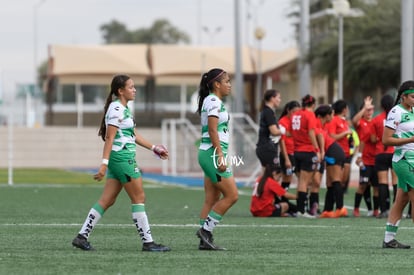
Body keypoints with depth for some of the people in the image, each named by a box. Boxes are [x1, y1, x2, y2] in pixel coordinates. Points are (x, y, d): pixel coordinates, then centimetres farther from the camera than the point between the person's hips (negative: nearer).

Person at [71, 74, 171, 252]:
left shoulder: (124, 109, 17)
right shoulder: (117, 109, -13)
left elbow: (133, 135, 25)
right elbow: (109, 138, -19)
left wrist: (154, 148, 26)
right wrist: (104, 163, -24)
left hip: (120, 159, 10)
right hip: (122, 157, -10)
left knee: (107, 201, 8)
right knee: (139, 198, -4)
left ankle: (82, 236, 7)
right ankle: (147, 242, -1)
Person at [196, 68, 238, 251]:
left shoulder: (213, 101, 18)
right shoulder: (214, 101, -11)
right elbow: (213, 130, -18)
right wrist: (220, 156, -22)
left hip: (209, 155, 10)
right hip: (213, 153, -10)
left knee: (211, 199, 7)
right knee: (231, 195, -8)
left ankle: (205, 240, 6)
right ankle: (206, 229, -5)